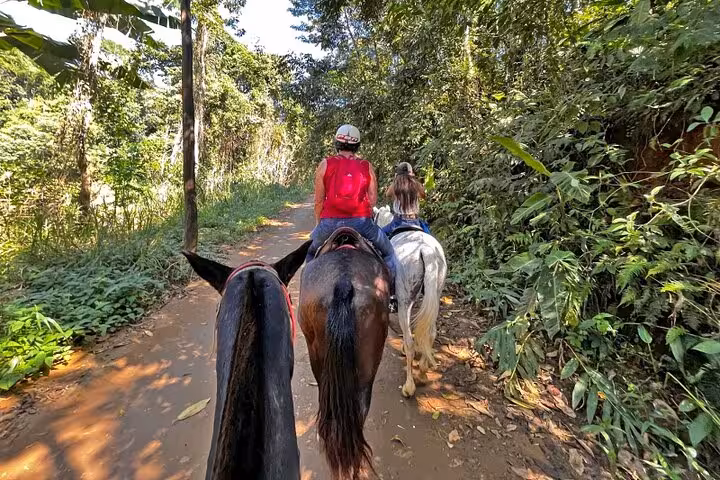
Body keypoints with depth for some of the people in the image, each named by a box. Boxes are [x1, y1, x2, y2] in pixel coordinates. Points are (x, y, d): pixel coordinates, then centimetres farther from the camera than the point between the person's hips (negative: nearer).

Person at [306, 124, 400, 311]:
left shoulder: (325, 164, 6)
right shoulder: (367, 166, 8)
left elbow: (319, 200, 5)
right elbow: (373, 200, 3)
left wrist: (318, 223, 18)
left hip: (330, 223, 1)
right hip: (361, 221, 0)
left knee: (311, 252, 29)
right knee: (388, 252, 22)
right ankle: (391, 295, 22)